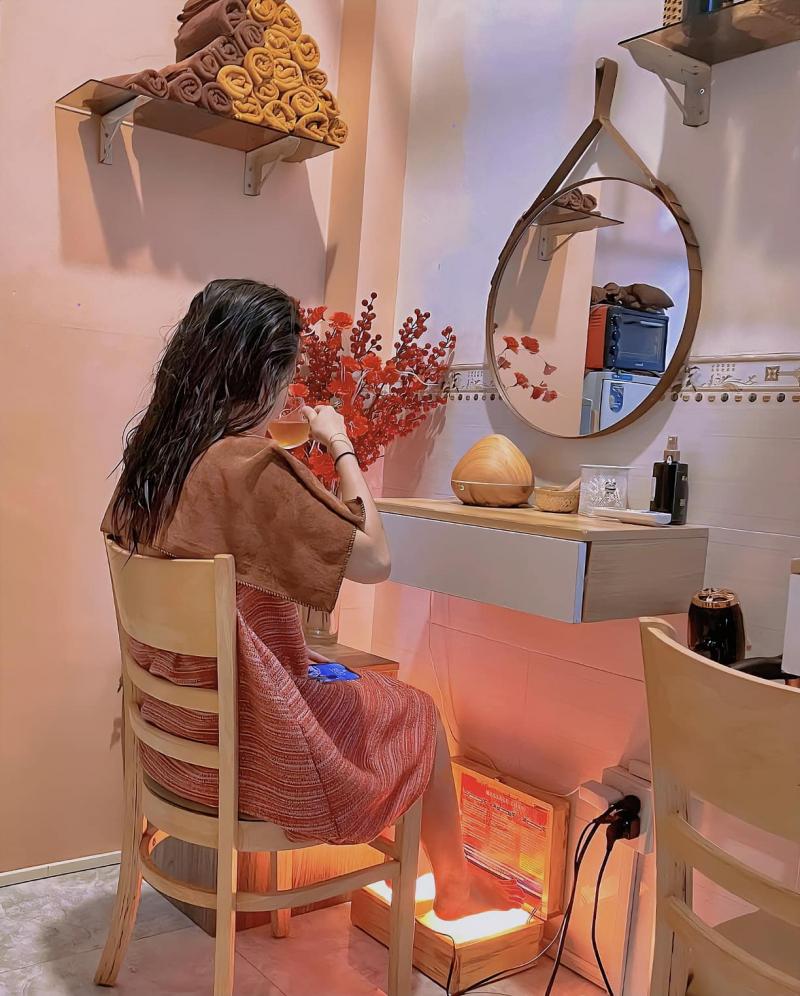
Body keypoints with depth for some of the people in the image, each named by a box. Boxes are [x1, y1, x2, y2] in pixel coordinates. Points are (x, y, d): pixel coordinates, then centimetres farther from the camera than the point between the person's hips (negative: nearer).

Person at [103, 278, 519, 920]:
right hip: (240, 745, -8)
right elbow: (374, 560, -20)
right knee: (418, 716, 15)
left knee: (348, 678, 29)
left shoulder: (152, 458, -3)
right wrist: (342, 445, -9)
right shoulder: (250, 465, -27)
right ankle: (454, 884, 38)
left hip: (168, 733, 8)